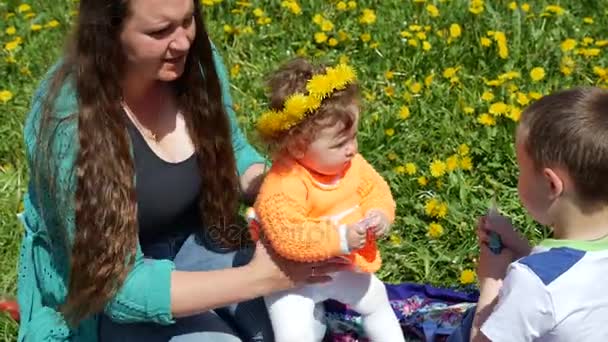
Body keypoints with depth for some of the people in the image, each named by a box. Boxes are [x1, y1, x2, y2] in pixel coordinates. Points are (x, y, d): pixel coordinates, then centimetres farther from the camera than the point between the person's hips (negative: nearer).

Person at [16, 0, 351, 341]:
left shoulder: (197, 60, -14)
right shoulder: (68, 123, -31)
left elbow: (233, 152, 6)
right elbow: (120, 284, -29)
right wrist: (258, 278, -32)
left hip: (192, 245, 5)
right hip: (102, 295, -4)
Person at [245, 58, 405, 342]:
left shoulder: (352, 165, -12)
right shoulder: (282, 187, -36)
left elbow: (376, 190, 1)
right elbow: (288, 238, -41)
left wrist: (380, 215, -20)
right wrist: (341, 239, -40)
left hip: (343, 267, 7)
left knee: (377, 301, 25)